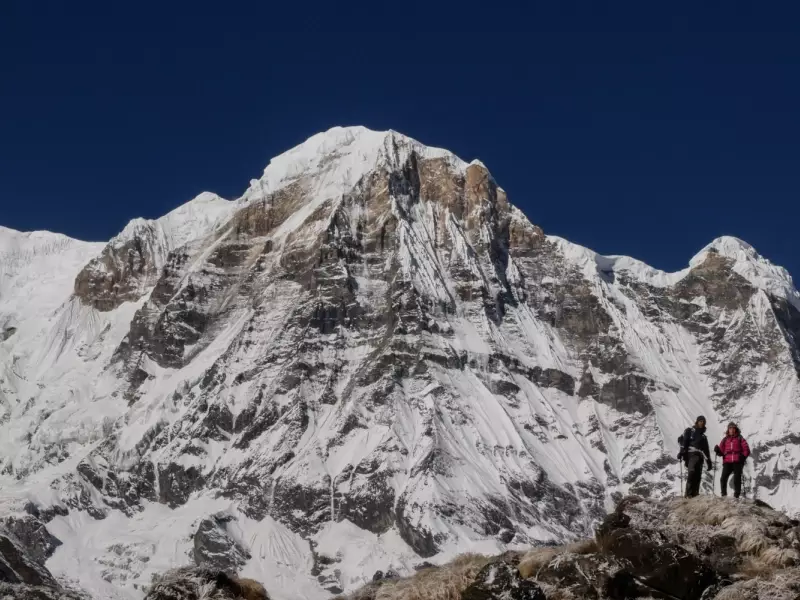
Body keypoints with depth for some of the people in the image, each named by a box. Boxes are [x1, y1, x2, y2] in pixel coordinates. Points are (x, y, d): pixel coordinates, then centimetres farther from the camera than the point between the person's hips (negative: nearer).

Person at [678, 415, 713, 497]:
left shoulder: (703, 436, 30)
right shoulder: (689, 431, 13)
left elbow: (706, 450, 31)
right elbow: (684, 441, -1)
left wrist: (709, 461, 22)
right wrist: (682, 452, -15)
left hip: (699, 457, 6)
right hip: (691, 455, -6)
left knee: (698, 476, -4)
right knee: (691, 473, -22)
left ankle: (695, 494, -4)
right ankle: (689, 494, -27)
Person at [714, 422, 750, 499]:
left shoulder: (740, 439, 12)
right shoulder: (725, 439, 18)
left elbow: (746, 450, 7)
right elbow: (721, 451, 14)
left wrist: (743, 456, -12)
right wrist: (718, 450, -8)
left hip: (737, 462, -1)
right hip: (727, 462, 1)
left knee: (737, 479, -3)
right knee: (723, 478, -13)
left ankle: (736, 495, 2)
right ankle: (723, 494, -7)